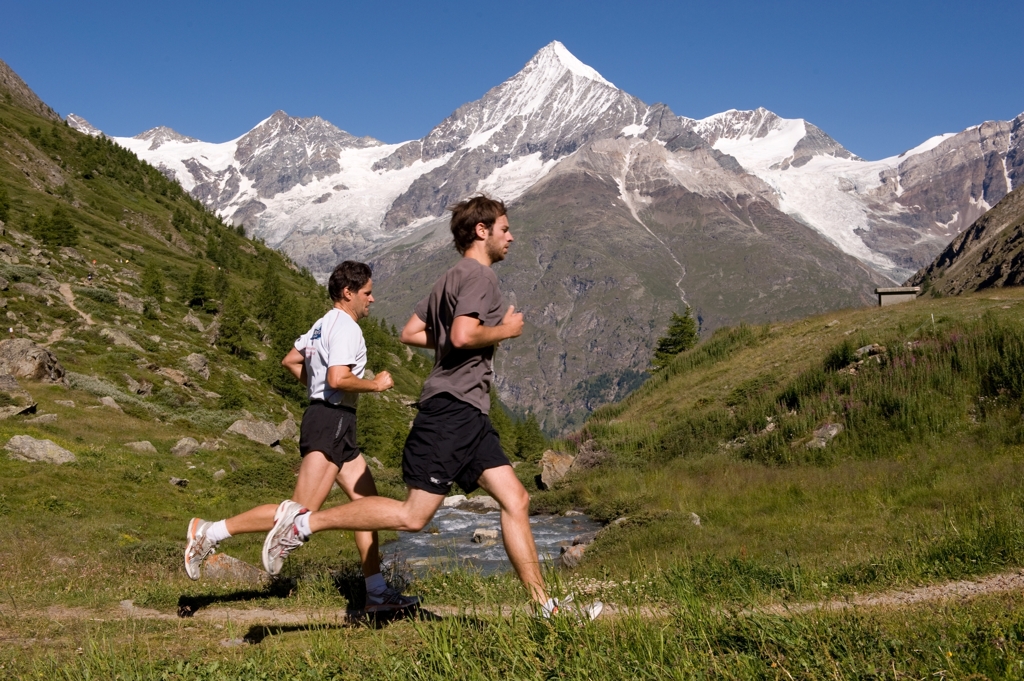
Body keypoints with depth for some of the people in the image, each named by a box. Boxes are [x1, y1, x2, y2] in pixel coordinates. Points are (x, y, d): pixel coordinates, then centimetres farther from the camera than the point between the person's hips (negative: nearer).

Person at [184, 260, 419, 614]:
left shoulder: (323, 324, 20)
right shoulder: (345, 327, -11)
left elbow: (290, 361, 27)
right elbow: (338, 379, -23)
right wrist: (375, 384, -10)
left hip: (336, 427, 11)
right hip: (331, 422, -11)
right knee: (301, 512, -14)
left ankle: (377, 593, 10)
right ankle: (210, 532, -8)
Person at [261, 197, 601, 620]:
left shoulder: (452, 279, 22)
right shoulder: (478, 275, -7)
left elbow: (410, 333, 21)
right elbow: (464, 335, -23)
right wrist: (505, 331, -7)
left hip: (469, 415, 10)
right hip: (452, 408, -10)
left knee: (515, 501, 5)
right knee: (413, 516, -9)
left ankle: (544, 606, 7)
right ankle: (305, 521, -1)